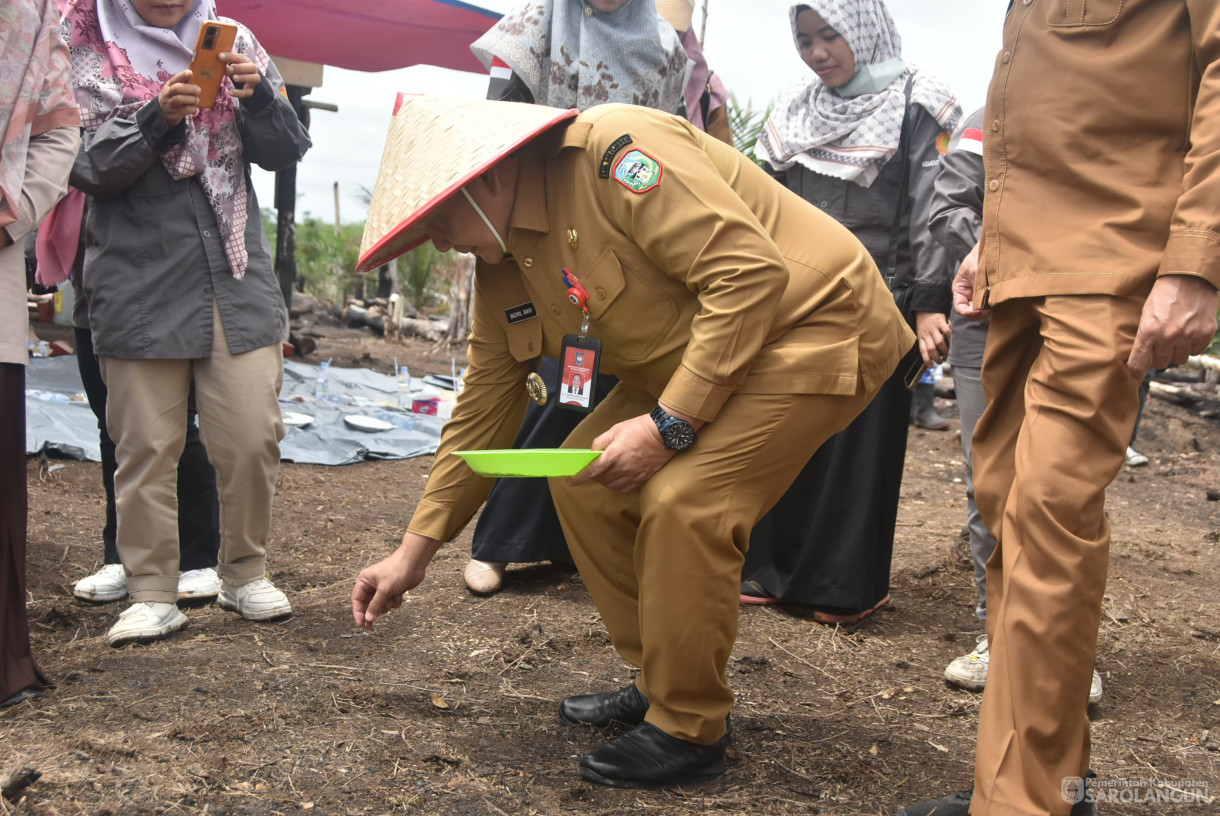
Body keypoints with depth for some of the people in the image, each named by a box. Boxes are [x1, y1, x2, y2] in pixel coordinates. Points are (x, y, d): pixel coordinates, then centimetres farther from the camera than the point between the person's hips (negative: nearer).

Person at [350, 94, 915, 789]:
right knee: (583, 479, 2)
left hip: (814, 324, -9)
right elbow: (485, 407, 8)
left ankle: (689, 730, -4)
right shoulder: (503, 269, 3)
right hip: (693, 359, 9)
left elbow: (749, 271, -29)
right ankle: (660, 685, 17)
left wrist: (668, 425, -29)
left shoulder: (614, 152, -24)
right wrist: (415, 550, 6)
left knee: (683, 500, -24)